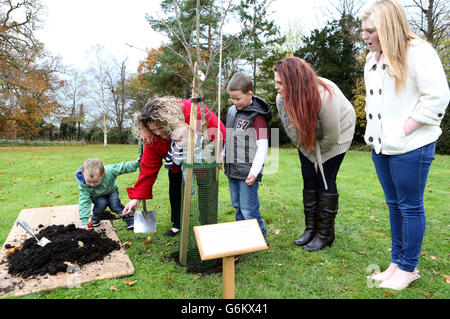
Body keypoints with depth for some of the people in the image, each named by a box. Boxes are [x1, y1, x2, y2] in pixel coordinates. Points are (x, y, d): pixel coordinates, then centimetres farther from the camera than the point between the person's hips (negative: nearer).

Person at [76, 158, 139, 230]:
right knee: (101, 203, -28)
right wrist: (84, 221, -41)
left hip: (111, 191, 0)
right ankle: (95, 218, 0)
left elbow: (122, 167, -27)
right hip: (97, 196, 0)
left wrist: (135, 163, -27)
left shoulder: (109, 171, -40)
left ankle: (130, 220, -5)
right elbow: (84, 201, -37)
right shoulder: (83, 186, -37)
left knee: (115, 205, -21)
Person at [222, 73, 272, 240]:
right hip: (232, 170, 8)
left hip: (247, 172, -8)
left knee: (249, 209, -2)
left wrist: (254, 171, -21)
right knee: (237, 205, 18)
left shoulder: (257, 116, -13)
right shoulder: (232, 111, 10)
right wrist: (223, 155, 11)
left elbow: (263, 146, -15)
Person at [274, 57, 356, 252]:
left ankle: (325, 235, 6)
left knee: (325, 181, -6)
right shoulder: (282, 99, -24)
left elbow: (331, 136, -27)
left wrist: (317, 154, -10)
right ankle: (311, 229, 16)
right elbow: (293, 132, -11)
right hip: (308, 139, 5)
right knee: (309, 181, 3)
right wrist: (311, 153, -8)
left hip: (336, 135, -4)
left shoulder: (325, 96, -39)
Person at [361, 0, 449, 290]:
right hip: (381, 146, 8)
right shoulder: (373, 59, 13)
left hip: (410, 148, -7)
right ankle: (397, 262, 31)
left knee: (410, 207, 5)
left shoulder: (417, 52, -11)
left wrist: (404, 130, -16)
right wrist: (374, 131, 9)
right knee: (394, 205, 16)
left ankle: (409, 268, 22)